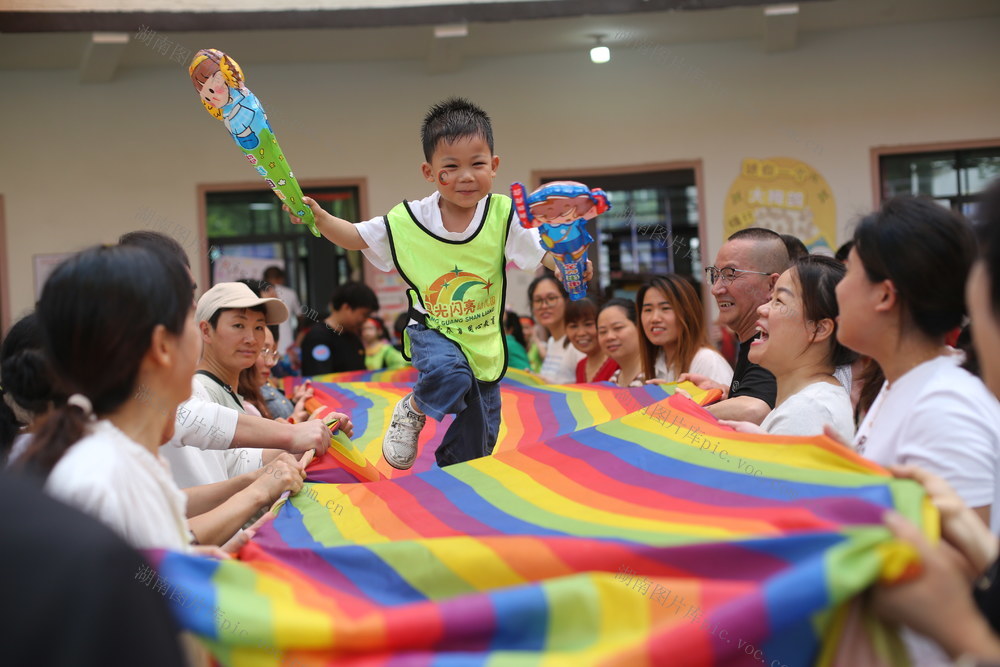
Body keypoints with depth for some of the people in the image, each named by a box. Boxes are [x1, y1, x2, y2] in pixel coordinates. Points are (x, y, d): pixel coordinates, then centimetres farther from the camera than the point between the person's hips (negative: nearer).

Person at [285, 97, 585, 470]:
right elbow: (357, 238, 0)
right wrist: (318, 217, -16)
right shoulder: (408, 221, -10)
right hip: (433, 331, -1)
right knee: (448, 373, -37)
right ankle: (413, 411, -4)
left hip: (484, 344, 2)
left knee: (473, 450, 9)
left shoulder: (503, 216, -13)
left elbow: (544, 254, -19)